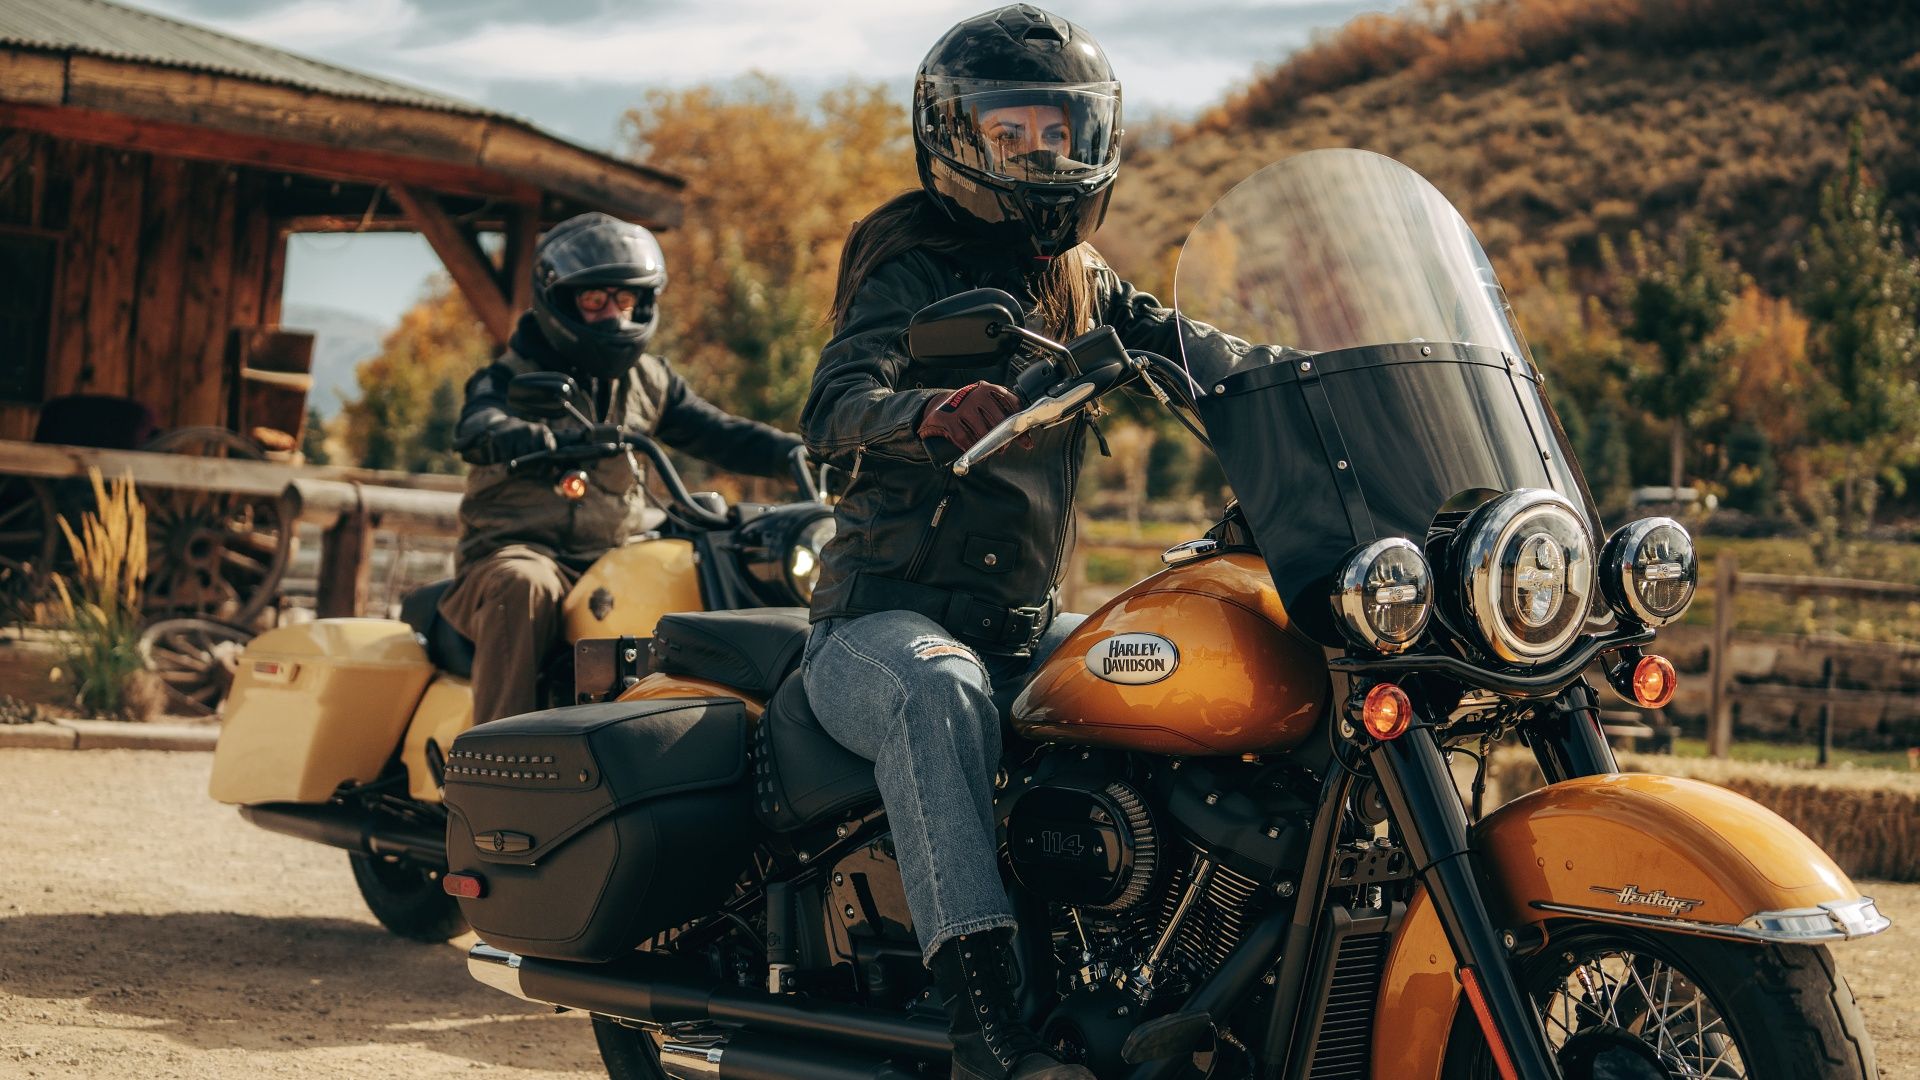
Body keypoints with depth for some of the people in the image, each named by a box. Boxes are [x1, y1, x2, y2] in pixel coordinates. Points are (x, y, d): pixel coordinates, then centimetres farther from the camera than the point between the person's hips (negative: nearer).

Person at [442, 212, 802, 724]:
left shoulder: (649, 380, 17)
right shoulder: (515, 375, -3)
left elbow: (718, 434, 13)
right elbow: (477, 428, -25)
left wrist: (801, 452, -7)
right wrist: (556, 438, -48)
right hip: (520, 550, -5)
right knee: (524, 587, -39)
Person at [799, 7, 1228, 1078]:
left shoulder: (1085, 285, 16)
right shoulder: (914, 266, -6)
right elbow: (835, 406, -23)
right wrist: (935, 412, -45)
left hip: (1025, 627, 7)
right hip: (884, 619, -7)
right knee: (940, 691, -38)